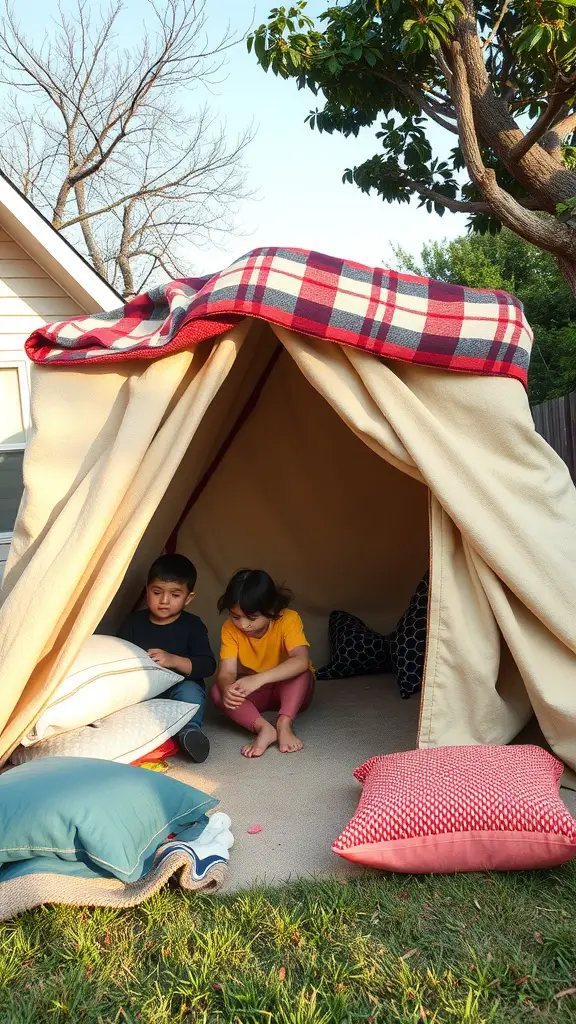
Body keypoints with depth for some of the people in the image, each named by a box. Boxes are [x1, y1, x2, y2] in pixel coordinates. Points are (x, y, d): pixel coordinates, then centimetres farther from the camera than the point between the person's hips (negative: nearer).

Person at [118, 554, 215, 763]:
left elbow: (208, 665, -10)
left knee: (190, 691, -36)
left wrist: (174, 660, -26)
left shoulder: (193, 626, 0)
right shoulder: (134, 622, 9)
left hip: (178, 688, -2)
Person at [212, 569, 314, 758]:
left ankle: (284, 724, -40)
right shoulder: (230, 629, -16)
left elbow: (301, 660, -43)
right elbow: (227, 672, -24)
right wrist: (227, 688, -49)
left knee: (300, 670, -34)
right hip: (255, 694, 2)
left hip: (289, 689, -2)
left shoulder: (288, 619, -26)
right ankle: (264, 728, -40)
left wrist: (259, 679, -55)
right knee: (218, 691, -27)